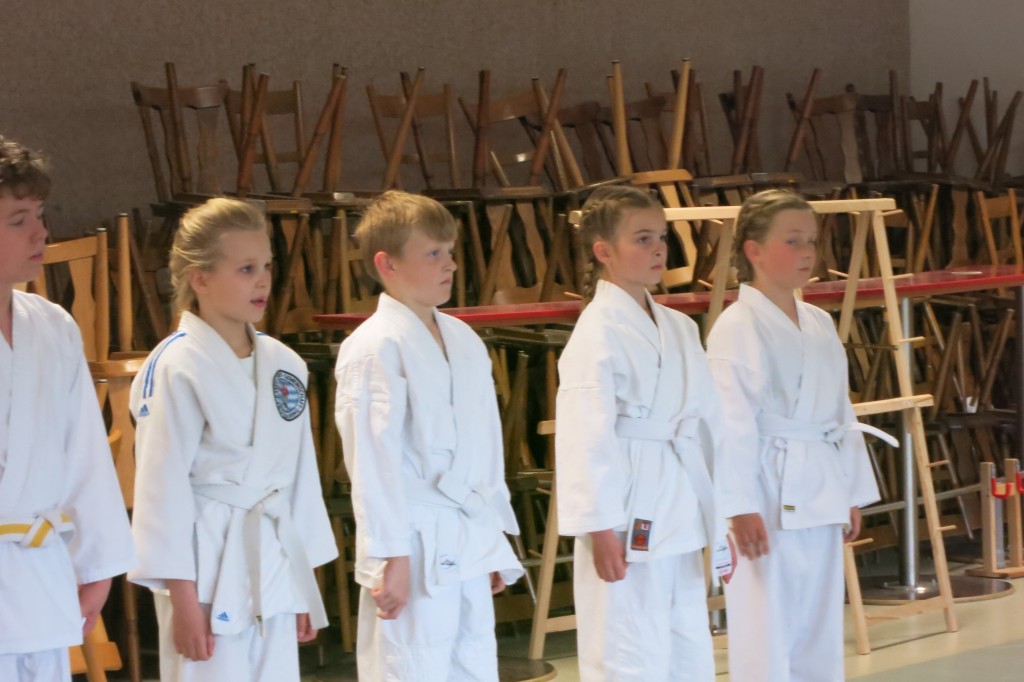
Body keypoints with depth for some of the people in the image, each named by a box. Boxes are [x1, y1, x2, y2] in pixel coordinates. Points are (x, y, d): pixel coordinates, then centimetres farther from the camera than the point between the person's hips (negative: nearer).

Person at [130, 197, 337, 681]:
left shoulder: (284, 365, 7)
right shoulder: (177, 369, -12)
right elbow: (162, 485, -12)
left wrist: (303, 583, 14)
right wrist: (182, 597, -14)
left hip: (274, 566, 6)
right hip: (208, 568, -6)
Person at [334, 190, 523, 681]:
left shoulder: (465, 341, 12)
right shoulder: (373, 349, -12)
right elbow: (372, 461, -15)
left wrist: (495, 543, 16)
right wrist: (390, 558, -16)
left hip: (470, 546, 8)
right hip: (416, 549, -8)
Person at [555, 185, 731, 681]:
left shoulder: (679, 328, 12)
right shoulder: (599, 331, -12)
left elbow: (707, 421, 15)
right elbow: (586, 435, -16)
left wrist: (721, 512, 14)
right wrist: (600, 526, -18)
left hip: (680, 515, 8)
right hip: (630, 519, -8)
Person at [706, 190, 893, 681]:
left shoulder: (820, 325, 13)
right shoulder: (738, 327, -11)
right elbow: (731, 424, -16)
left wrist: (852, 494, 15)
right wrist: (741, 506, -20)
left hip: (820, 495, 8)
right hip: (769, 495, -8)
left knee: (820, 628, 14)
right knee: (766, 631, -5)